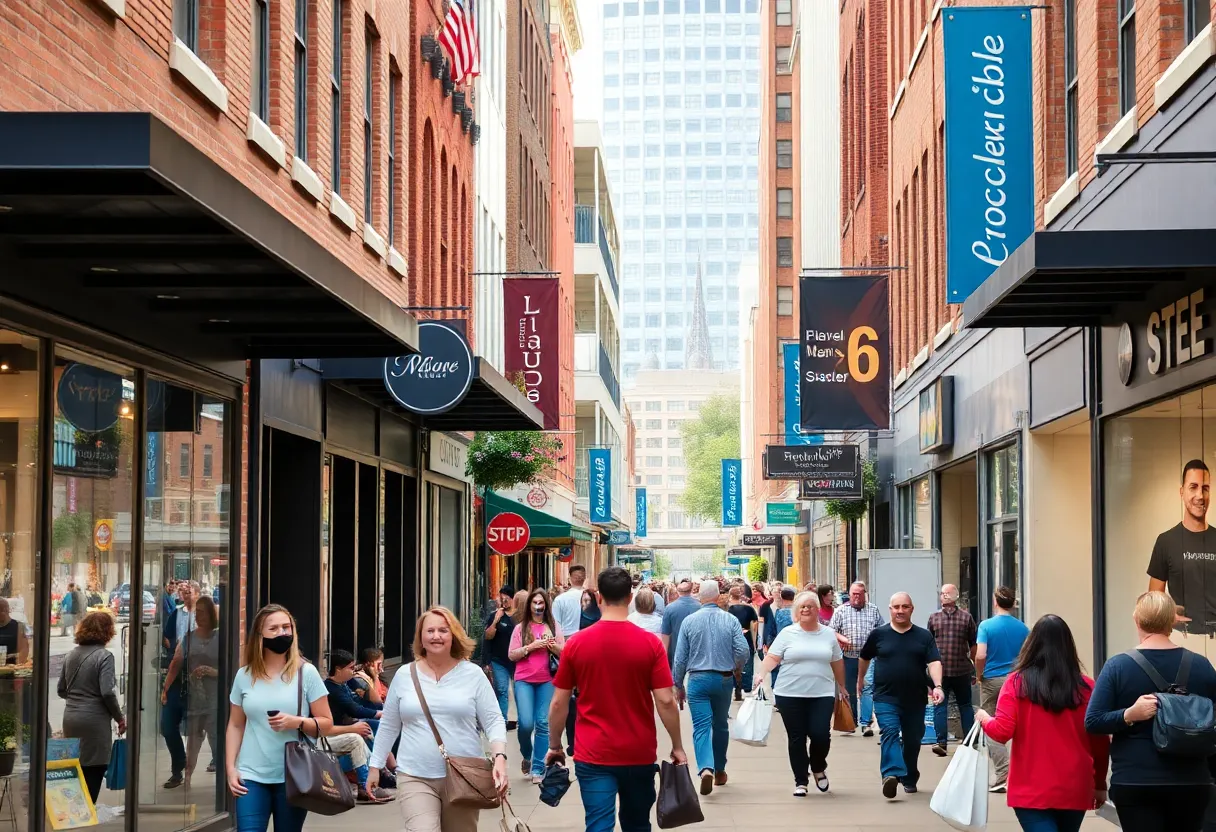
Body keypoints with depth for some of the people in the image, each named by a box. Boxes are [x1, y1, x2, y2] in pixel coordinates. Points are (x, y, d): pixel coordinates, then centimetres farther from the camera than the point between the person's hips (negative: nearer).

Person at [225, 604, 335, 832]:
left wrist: (297, 722, -18)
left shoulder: (306, 673, -1)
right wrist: (230, 768, 3)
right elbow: (235, 726, 11)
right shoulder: (244, 675, 6)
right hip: (251, 776, 1)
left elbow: (326, 723, 0)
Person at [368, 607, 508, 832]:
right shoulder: (404, 675, 6)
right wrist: (375, 766, 14)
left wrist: (500, 757, -17)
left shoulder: (472, 674, 1)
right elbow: (388, 726, 14)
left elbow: (493, 722, -1)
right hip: (416, 778, 0)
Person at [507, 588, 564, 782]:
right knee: (526, 723, -11)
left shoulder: (554, 626, 8)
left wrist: (553, 646, -14)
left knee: (543, 724, -4)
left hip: (547, 681, 1)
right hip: (524, 680, -1)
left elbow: (565, 653, 6)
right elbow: (512, 655, 2)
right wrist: (530, 647, -12)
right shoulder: (521, 628, 6)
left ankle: (538, 768, 3)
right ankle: (526, 756, 19)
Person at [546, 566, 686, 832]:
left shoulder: (576, 643, -5)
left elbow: (559, 703, 0)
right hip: (639, 754, 1)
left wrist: (554, 746, 13)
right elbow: (665, 701, -9)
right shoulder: (650, 643, -8)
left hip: (593, 755, -1)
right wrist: (677, 747, 2)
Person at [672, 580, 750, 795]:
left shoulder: (689, 621, -3)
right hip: (724, 679, 2)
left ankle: (706, 768, -27)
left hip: (698, 679, -1)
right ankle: (719, 771, 29)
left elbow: (680, 657, -1)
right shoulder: (730, 620, -4)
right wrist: (737, 669, 13)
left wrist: (678, 685, 9)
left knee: (701, 726, -6)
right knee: (721, 725, 17)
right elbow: (742, 651, -9)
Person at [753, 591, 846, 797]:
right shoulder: (787, 633, 1)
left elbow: (837, 662, 17)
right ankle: (801, 781, 14)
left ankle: (818, 768, 20)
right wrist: (762, 674, -19)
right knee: (796, 738, 3)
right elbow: (772, 657, -4)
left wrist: (841, 687, 21)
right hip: (790, 695, -1)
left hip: (822, 695, 1)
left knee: (820, 734, -10)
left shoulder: (828, 634, 8)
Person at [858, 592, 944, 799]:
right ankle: (891, 774, -36)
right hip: (886, 698, -1)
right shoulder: (879, 634, 3)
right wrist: (860, 681, 27)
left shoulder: (924, 636, 2)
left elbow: (934, 662, -9)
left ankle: (909, 778, 30)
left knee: (913, 740, 11)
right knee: (890, 733, -20)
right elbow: (865, 658, 19)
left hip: (915, 699, 2)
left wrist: (937, 686, -25)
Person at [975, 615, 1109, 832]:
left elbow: (1002, 731, -11)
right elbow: (1101, 742, 4)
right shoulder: (1086, 686, -2)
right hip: (1075, 790, 3)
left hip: (1031, 790, -3)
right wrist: (1100, 784, 17)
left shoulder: (1017, 682, -7)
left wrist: (984, 719, 11)